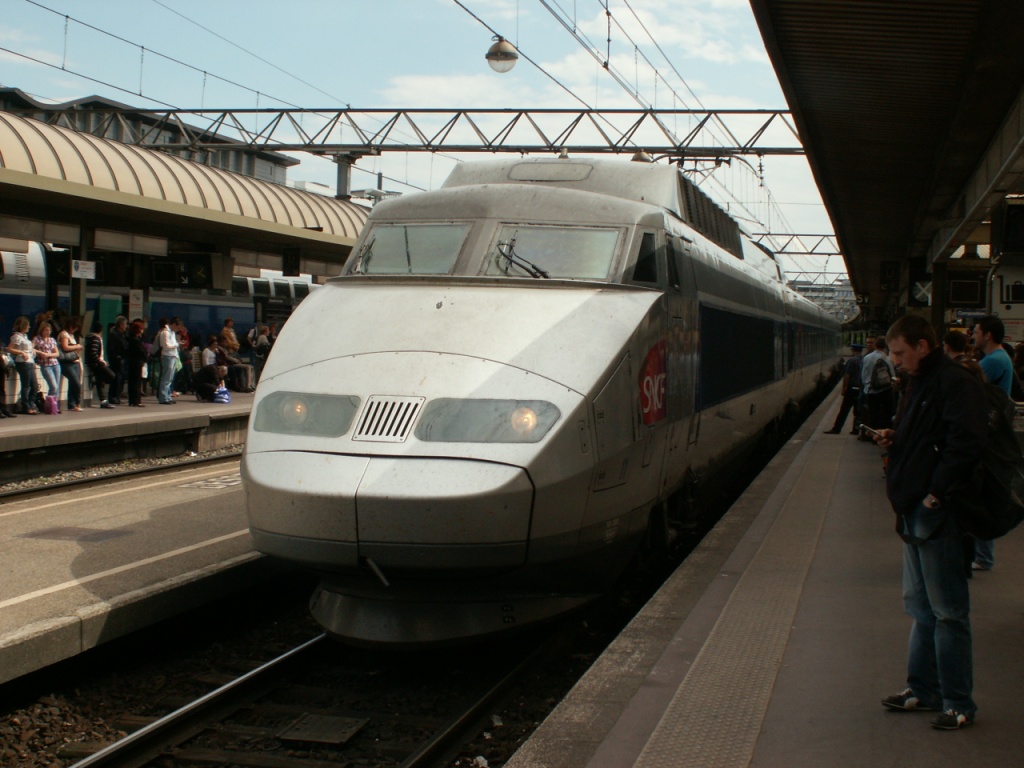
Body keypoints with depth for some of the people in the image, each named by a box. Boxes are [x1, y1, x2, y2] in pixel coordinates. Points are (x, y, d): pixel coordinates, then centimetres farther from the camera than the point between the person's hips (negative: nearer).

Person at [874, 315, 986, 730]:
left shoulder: (955, 384, -15)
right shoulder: (921, 383, 16)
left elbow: (964, 445, -24)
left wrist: (935, 494, -23)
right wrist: (894, 439, 8)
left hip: (938, 513, -10)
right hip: (915, 512, 10)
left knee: (947, 610, -2)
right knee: (921, 606, 17)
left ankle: (958, 703, 6)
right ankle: (924, 689, 27)